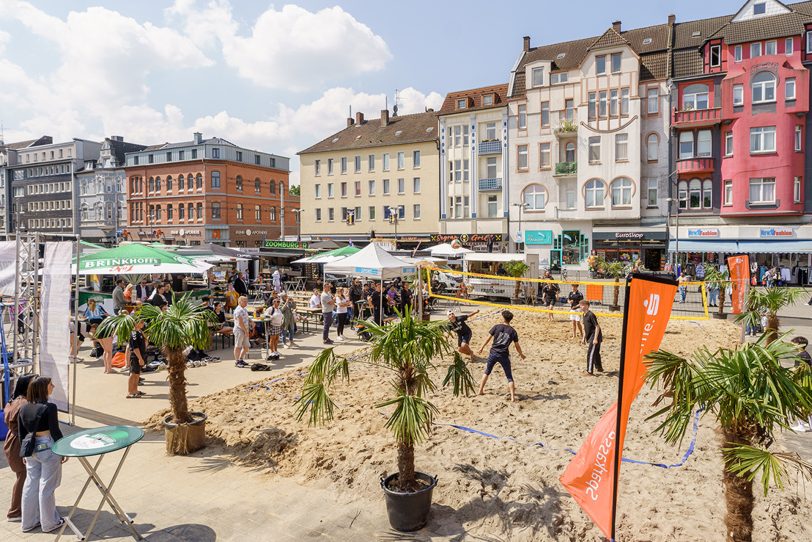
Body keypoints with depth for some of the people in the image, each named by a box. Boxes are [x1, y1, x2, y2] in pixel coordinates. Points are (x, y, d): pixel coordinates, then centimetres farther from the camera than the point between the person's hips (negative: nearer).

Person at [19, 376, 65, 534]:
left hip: (31, 449, 6)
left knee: (31, 485, 16)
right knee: (46, 487, 5)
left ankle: (29, 522, 27)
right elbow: (55, 432, -16)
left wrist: (24, 452, 19)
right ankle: (49, 523, 18)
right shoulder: (49, 407, -18)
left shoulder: (23, 408, 2)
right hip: (48, 449, -6)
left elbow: (22, 434, 8)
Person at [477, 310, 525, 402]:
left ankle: (481, 390, 25)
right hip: (504, 355, -1)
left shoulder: (497, 327, 0)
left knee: (487, 372, 21)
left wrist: (482, 347, 15)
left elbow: (488, 338, 2)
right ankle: (512, 396, 0)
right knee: (509, 377, 8)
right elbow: (517, 346, 6)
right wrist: (521, 354, 24)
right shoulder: (513, 331, 1)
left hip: (493, 353, 1)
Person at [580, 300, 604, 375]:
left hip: (595, 336, -10)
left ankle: (589, 371, -7)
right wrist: (584, 337, 19)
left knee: (590, 353, -10)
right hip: (590, 336, 10)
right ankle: (599, 368, 35)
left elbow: (597, 327, -21)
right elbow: (585, 327, 18)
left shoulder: (591, 315, -20)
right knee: (595, 353, 21)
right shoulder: (584, 315, 8)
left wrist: (595, 339, -24)